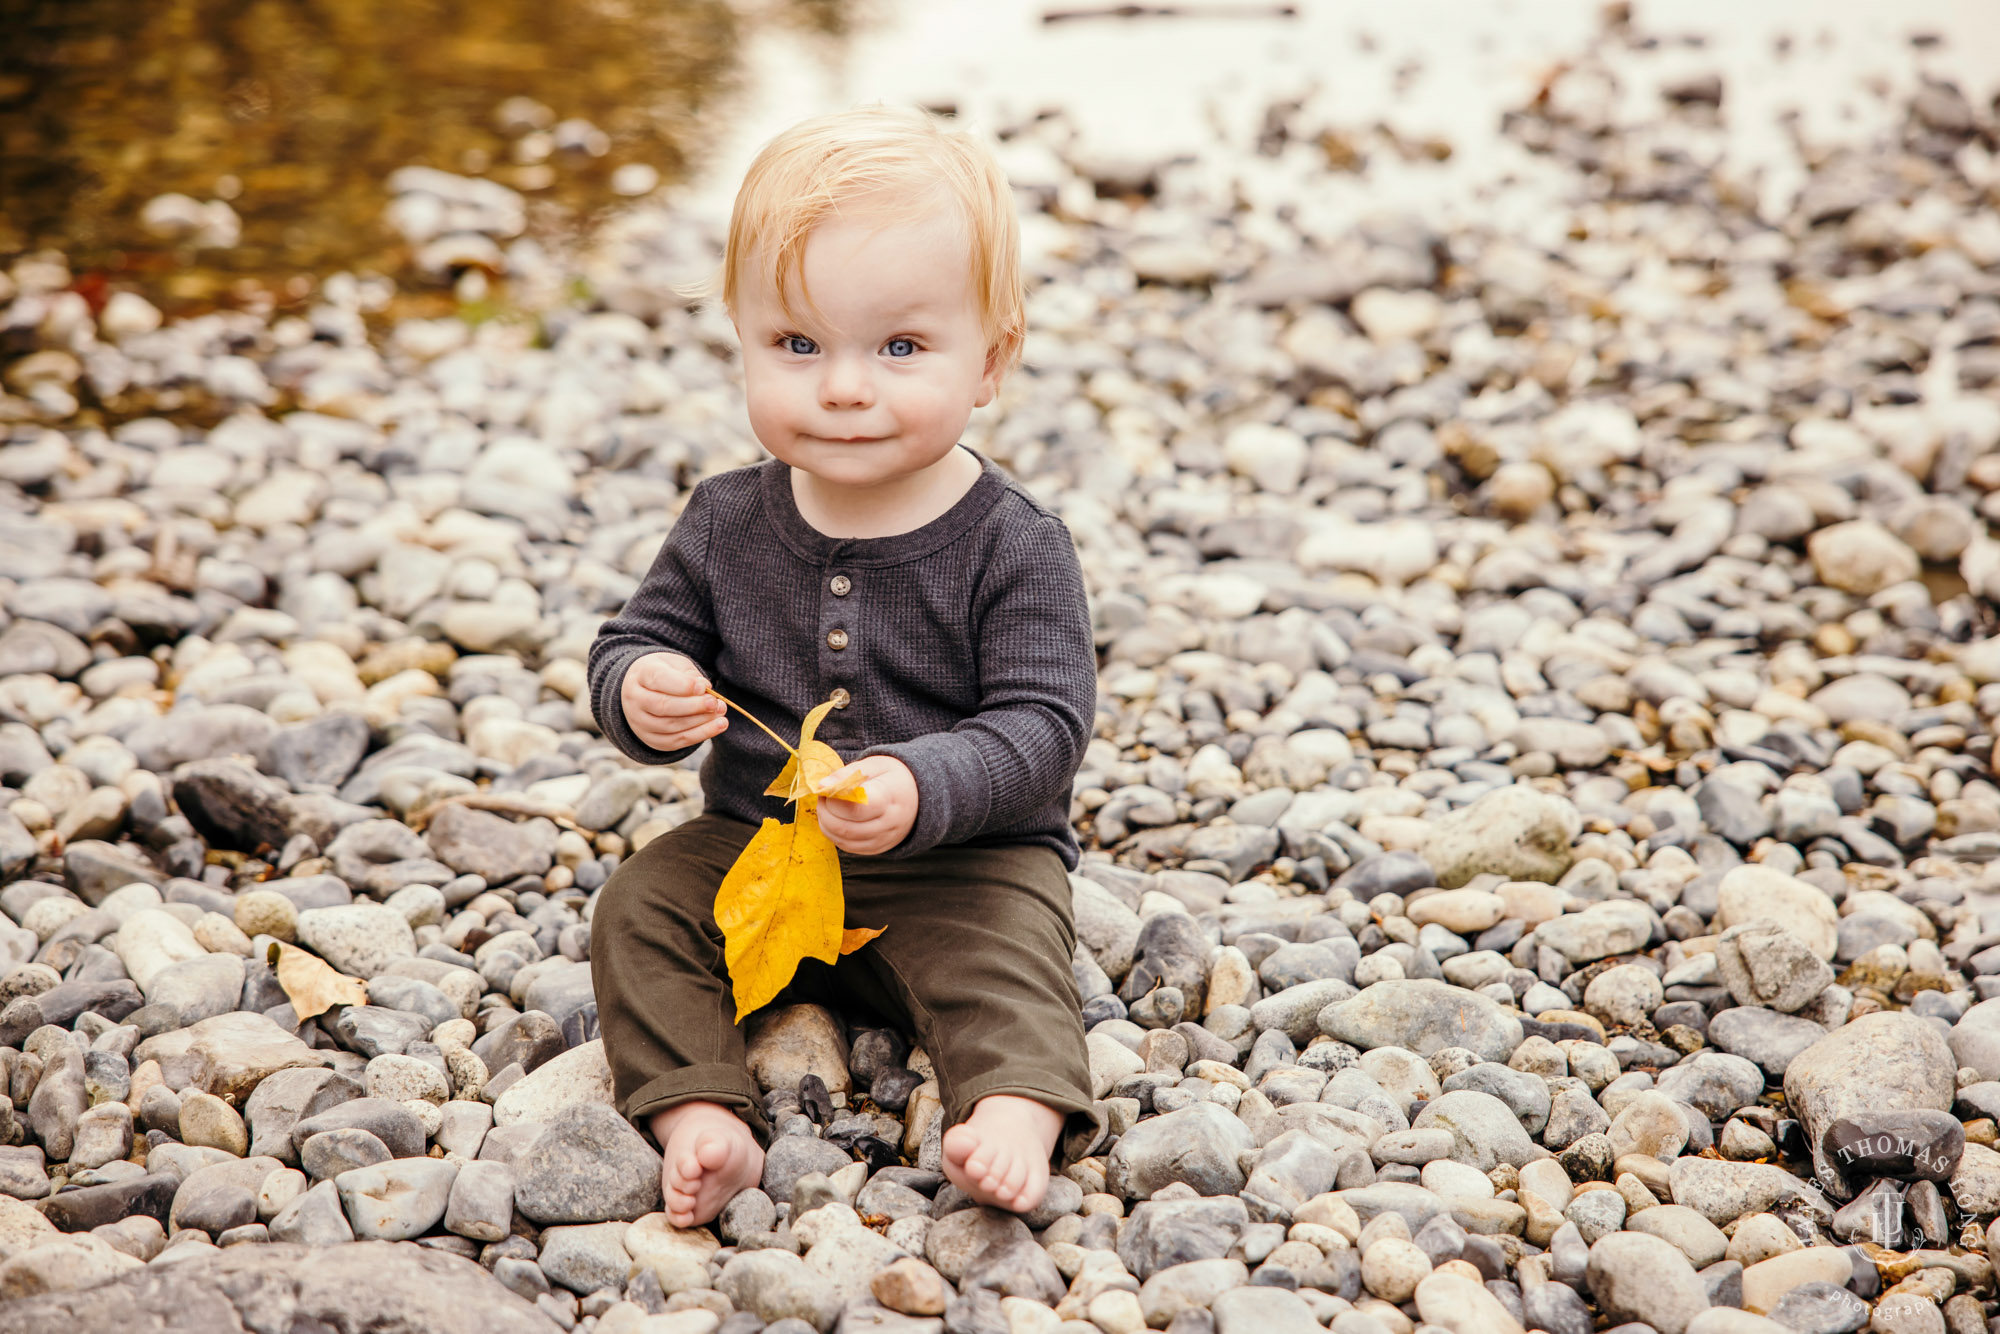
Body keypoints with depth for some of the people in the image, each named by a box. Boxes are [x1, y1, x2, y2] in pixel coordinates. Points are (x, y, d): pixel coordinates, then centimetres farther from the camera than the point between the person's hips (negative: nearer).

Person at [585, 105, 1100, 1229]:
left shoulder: (1015, 547, -14)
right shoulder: (727, 525, -2)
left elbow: (1043, 727, -20)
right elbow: (638, 641, 5)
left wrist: (925, 790, -38)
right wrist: (639, 694, -21)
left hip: (967, 860, -4)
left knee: (1004, 950, -30)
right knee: (639, 908, -15)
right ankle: (700, 1114, -23)